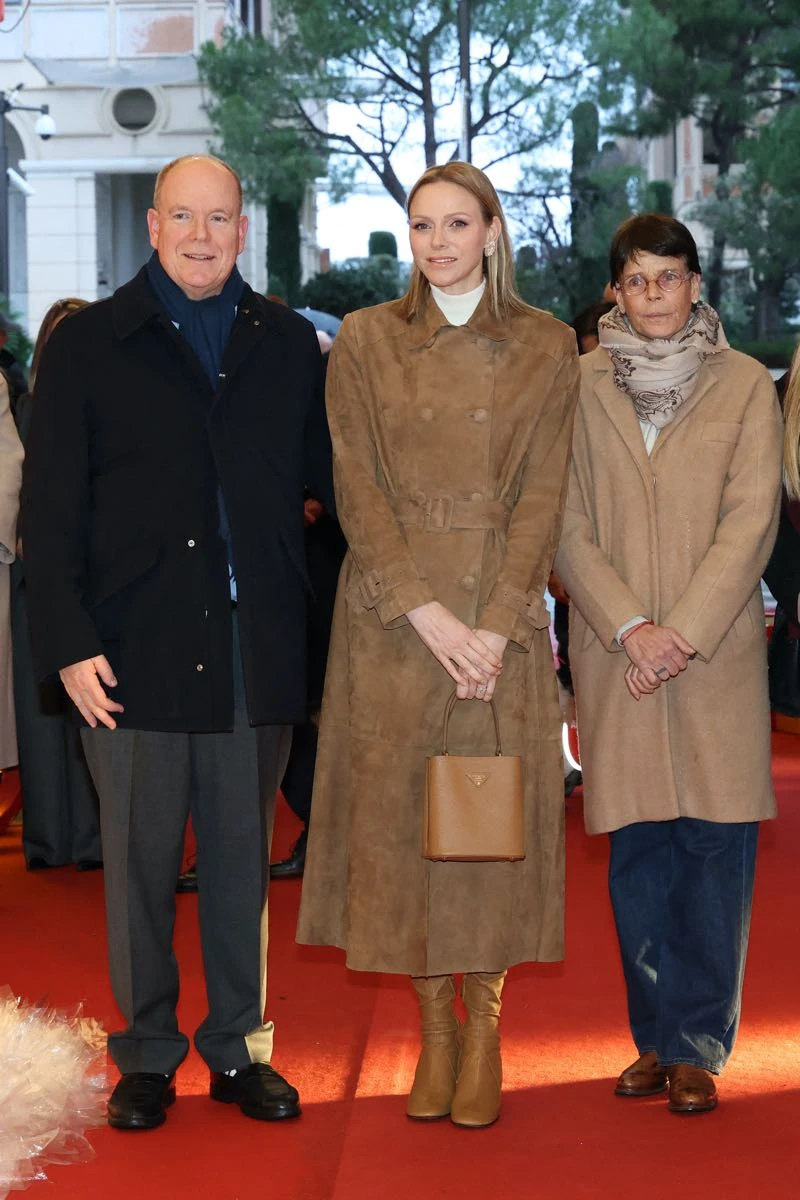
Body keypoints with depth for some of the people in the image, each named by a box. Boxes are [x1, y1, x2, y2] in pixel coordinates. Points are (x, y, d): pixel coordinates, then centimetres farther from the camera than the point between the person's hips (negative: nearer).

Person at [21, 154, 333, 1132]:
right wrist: (69, 644, -8)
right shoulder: (87, 345, 4)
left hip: (257, 650, 2)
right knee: (140, 860, 7)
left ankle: (239, 1048, 24)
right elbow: (50, 511, 1)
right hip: (134, 651, -2)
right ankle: (146, 1056, 22)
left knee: (243, 859, 10)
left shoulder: (289, 345, 11)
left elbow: (328, 475, 13)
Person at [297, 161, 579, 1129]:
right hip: (391, 608, 0)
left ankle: (485, 1028, 14)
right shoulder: (364, 340, 3)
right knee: (398, 806, 2)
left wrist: (495, 625, -13)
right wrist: (428, 615, -13)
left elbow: (543, 492, -2)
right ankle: (434, 1024, 16)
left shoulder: (546, 347, 4)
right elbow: (358, 490, -3)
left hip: (501, 609, 0)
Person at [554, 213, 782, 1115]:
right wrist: (630, 627, -9)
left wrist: (683, 633, -11)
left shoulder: (745, 386, 5)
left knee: (713, 847, -1)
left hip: (717, 652, -1)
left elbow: (749, 523, -2)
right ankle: (657, 1038, 16)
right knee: (638, 852, 5)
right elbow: (568, 526, 3)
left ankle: (696, 1047, 8)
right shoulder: (578, 387, 7)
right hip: (614, 656, 1)